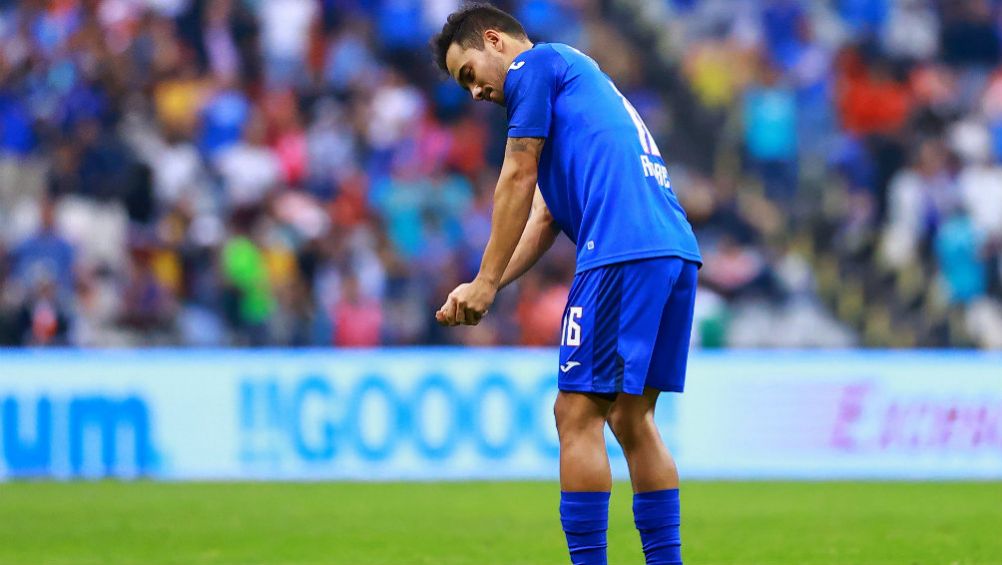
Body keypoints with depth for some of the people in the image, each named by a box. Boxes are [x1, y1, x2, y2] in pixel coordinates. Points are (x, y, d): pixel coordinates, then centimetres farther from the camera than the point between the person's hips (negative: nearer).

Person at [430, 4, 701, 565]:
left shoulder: (536, 64, 6)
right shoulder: (578, 79, 32)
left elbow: (518, 182, 1)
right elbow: (545, 215, 25)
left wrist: (486, 283, 5)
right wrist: (484, 289, 16)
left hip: (623, 253, -9)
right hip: (676, 250, 9)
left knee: (579, 414, -5)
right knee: (632, 416, 13)